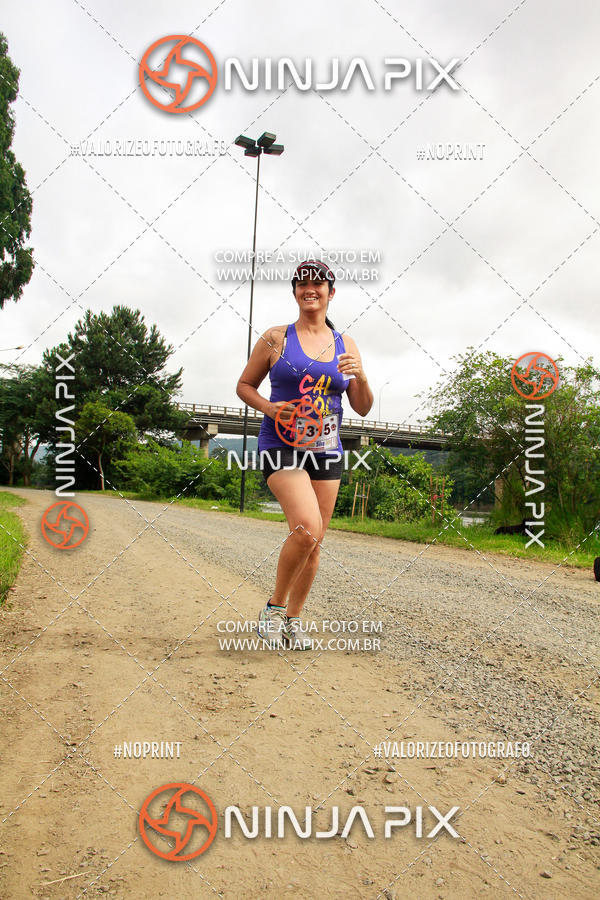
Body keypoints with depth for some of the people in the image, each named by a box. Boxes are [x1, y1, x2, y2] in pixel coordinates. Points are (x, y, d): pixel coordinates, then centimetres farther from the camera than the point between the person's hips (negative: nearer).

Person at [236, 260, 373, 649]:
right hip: (282, 445, -4)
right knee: (306, 528, -22)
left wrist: (360, 377, -10)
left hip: (326, 450, 4)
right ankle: (274, 606, 1)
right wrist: (269, 407, -10)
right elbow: (244, 385, 9)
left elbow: (363, 408, 10)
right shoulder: (276, 338, 2)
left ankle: (293, 618, 25)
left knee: (315, 542, 7)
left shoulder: (345, 344, 10)